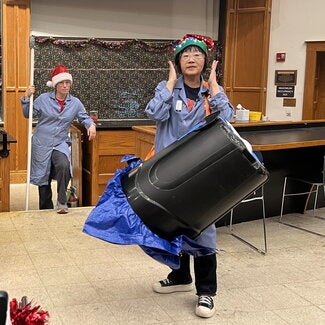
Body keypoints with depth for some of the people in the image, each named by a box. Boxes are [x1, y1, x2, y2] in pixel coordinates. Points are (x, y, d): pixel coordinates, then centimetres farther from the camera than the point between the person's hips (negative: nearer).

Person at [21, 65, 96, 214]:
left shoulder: (75, 103, 2)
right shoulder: (44, 99, -2)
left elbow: (84, 117, 10)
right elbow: (28, 114, 4)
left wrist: (91, 125, -11)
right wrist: (27, 98, -10)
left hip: (61, 143, 0)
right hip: (41, 144, 0)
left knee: (64, 165, -31)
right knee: (43, 178, 8)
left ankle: (62, 202, -18)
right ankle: (45, 210, 27)